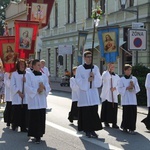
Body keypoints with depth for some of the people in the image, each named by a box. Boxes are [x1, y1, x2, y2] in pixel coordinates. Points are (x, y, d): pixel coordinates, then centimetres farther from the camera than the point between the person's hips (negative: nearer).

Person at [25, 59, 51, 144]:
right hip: (33, 100, -4)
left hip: (42, 101, 5)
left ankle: (39, 134, 15)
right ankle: (35, 135, -3)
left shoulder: (44, 76, 12)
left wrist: (44, 87, -15)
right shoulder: (29, 75, -1)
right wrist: (37, 90, -19)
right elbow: (28, 87, -8)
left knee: (41, 118, 4)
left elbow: (48, 87, 6)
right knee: (34, 118, -7)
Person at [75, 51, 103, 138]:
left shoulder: (95, 68, 10)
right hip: (84, 92, -3)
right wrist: (87, 80, -16)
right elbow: (78, 80, -5)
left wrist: (94, 77, -11)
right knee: (86, 112, -3)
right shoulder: (80, 68, 0)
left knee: (94, 111, 0)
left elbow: (99, 80, 8)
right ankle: (87, 130, 7)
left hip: (93, 92, 3)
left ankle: (93, 129, 8)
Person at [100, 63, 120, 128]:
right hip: (106, 95, -3)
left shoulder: (116, 76, 13)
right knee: (106, 108, -3)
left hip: (114, 96, 3)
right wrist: (108, 70, -15)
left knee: (114, 109, -1)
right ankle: (106, 121, 8)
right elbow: (106, 77, -22)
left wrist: (115, 88, -8)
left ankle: (114, 123, 2)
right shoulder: (105, 73, 3)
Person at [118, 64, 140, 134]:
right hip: (125, 99, -3)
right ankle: (125, 127, 6)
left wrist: (133, 86, -10)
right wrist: (126, 88, -14)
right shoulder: (122, 79, 2)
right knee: (126, 113, -7)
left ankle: (131, 128, 4)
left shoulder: (134, 79, 11)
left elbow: (138, 89, 9)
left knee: (133, 113, -3)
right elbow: (120, 89, -2)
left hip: (133, 99, 3)